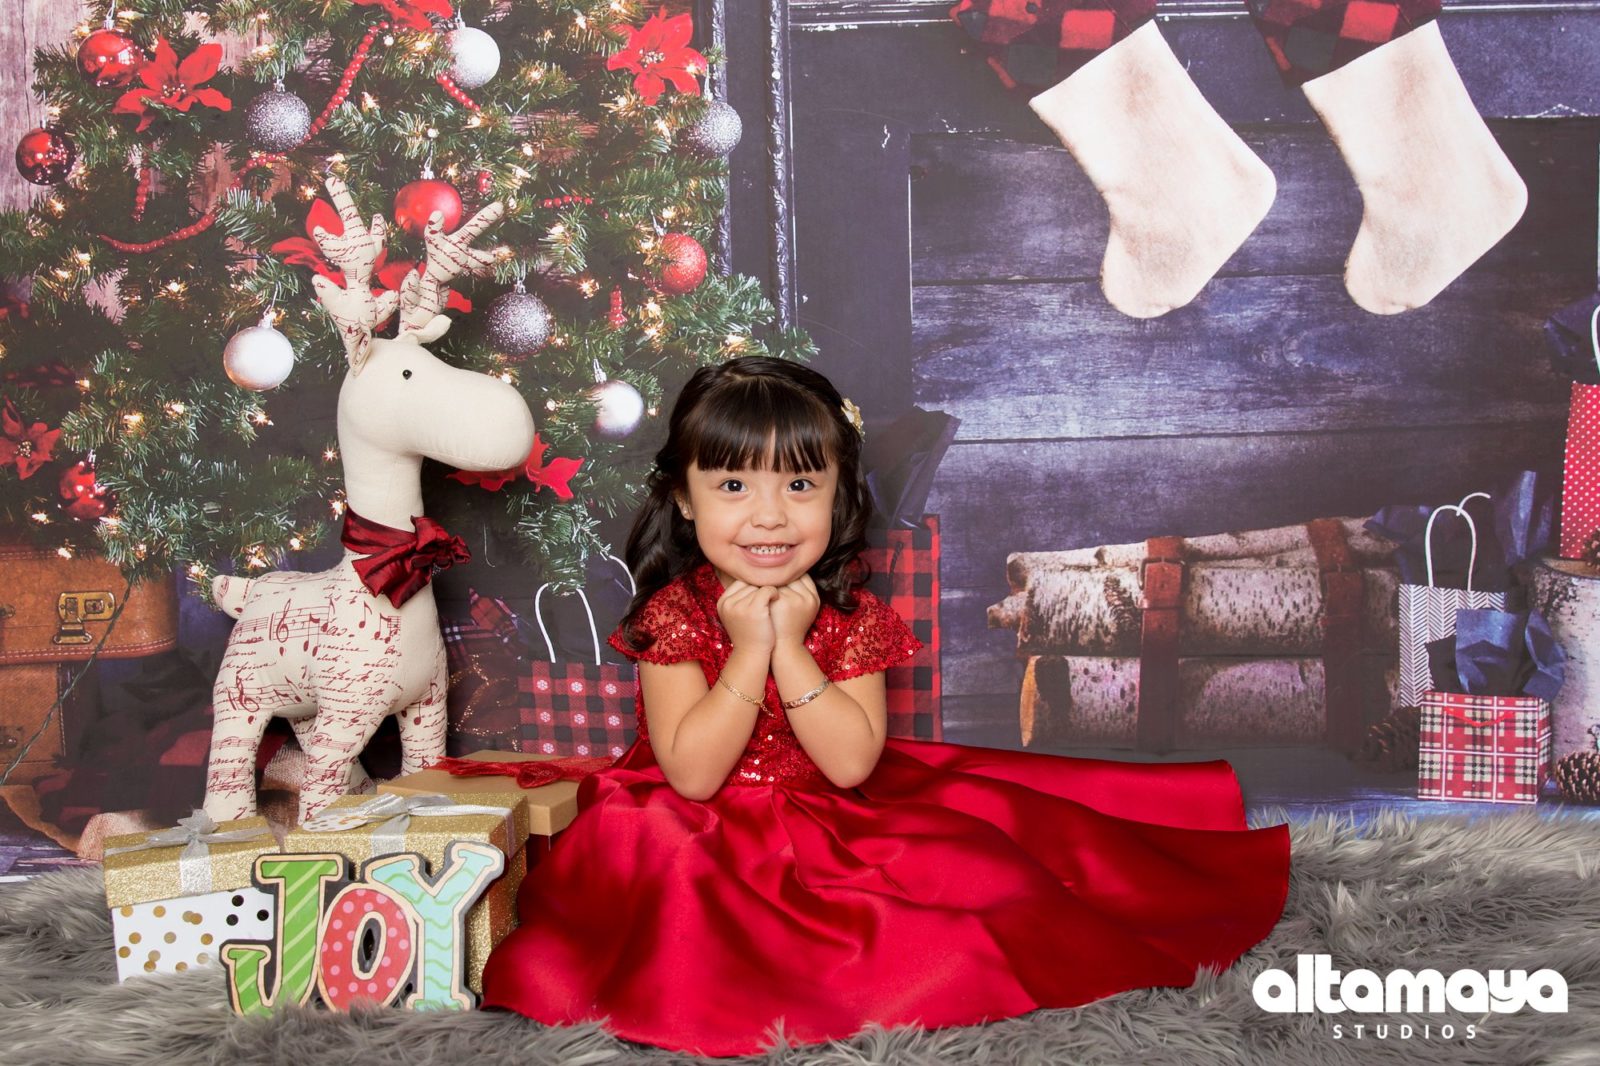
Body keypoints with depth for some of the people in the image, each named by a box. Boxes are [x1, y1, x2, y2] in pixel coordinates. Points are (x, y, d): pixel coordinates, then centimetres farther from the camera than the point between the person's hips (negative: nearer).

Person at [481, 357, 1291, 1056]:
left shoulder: (852, 618, -6)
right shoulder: (674, 614, -12)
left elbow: (851, 764, -18)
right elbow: (692, 775, -21)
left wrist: (789, 648, -22)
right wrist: (748, 649, -25)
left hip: (827, 825, 1)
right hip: (702, 841, -1)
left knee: (967, 852, -13)